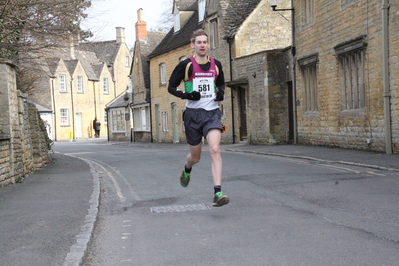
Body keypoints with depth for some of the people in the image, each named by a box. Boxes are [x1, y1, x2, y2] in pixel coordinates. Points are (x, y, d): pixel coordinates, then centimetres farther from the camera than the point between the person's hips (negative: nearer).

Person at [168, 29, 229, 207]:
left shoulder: (216, 65, 8)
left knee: (215, 149, -20)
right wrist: (187, 95, -15)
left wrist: (221, 92, 3)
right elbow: (171, 87, 2)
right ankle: (187, 170, 48)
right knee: (195, 157, 10)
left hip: (212, 112, 1)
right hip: (193, 113, -1)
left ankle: (217, 193, -23)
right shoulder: (186, 65, -2)